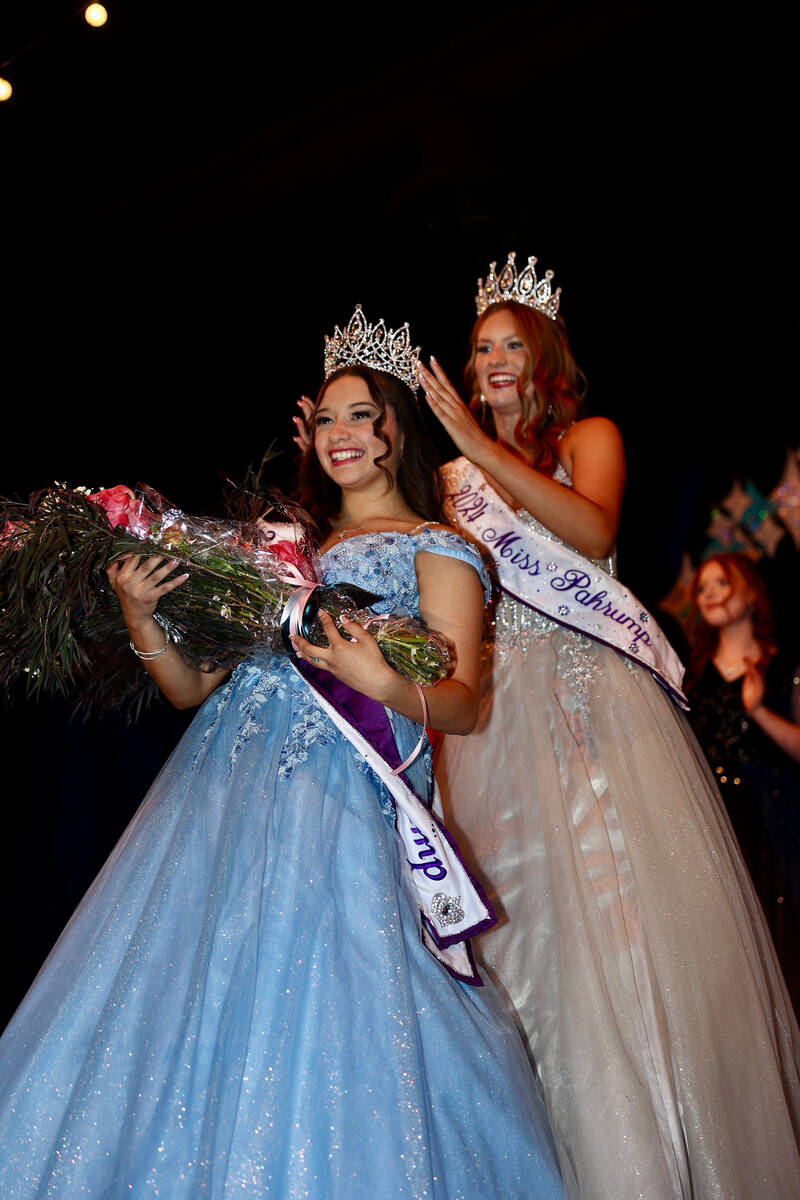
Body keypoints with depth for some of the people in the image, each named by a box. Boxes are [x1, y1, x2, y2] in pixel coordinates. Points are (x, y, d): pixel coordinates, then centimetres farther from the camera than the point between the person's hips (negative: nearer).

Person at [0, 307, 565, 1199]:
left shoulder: (436, 550, 8)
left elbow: (463, 706, -3)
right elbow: (195, 690, 17)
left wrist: (379, 681, -22)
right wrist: (143, 618, -1)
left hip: (338, 799, -5)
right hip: (223, 791, 6)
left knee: (310, 1019, -11)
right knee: (175, 997, 2)